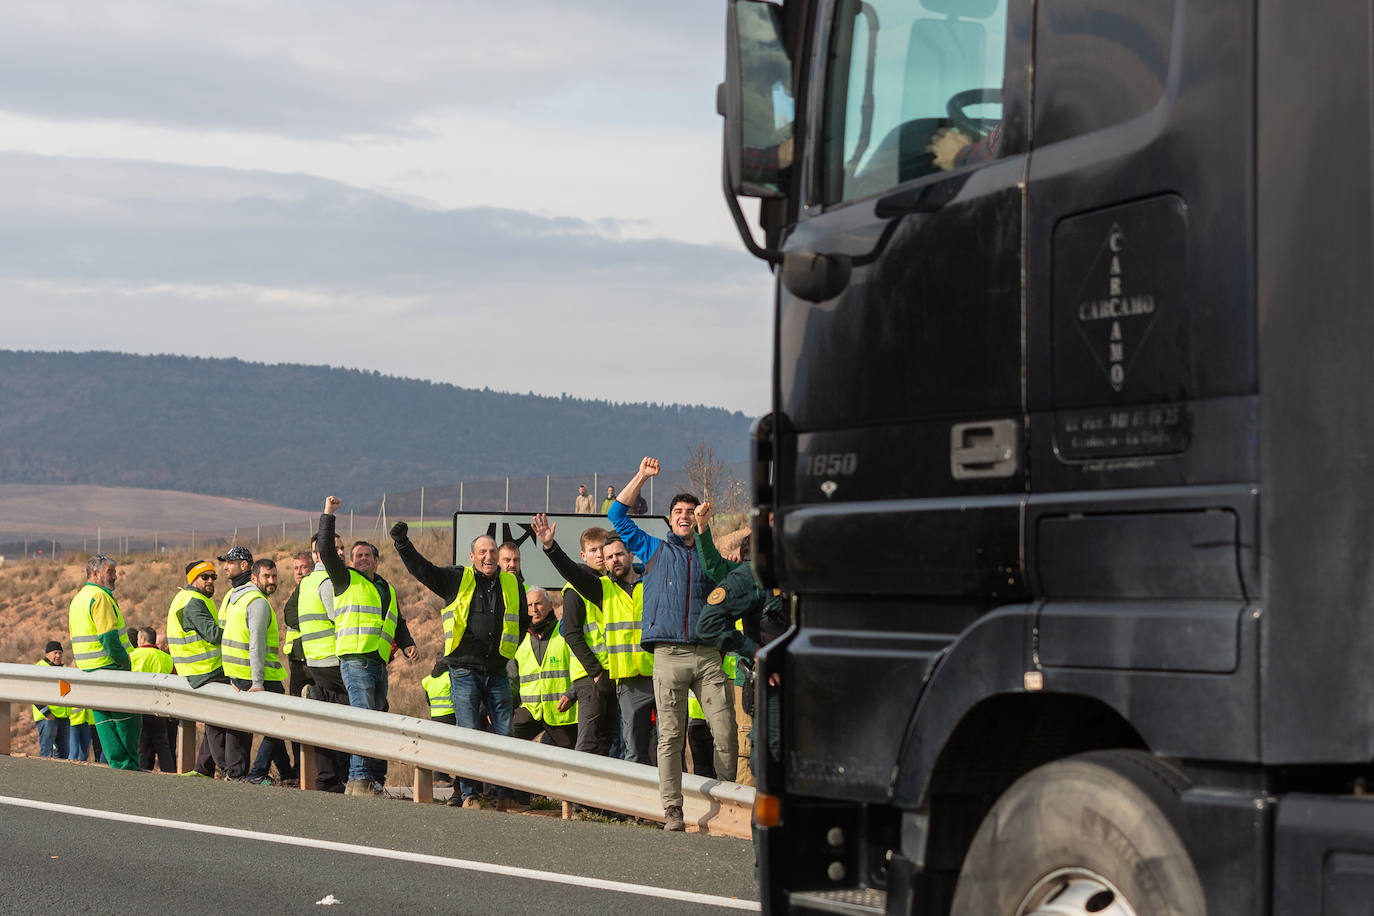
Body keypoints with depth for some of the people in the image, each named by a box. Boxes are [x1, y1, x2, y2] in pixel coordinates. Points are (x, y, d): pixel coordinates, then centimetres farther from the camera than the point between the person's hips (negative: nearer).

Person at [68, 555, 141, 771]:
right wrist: (123, 660, -13)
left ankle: (117, 762, 8)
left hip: (89, 671, 9)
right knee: (127, 716, -1)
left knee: (104, 719, 9)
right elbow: (108, 637, -22)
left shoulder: (78, 599, 17)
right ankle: (128, 764, -1)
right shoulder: (100, 597, -15)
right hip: (109, 668, -9)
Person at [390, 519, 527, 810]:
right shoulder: (456, 579, 2)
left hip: (497, 673, 3)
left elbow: (523, 622, 23)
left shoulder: (512, 585, 10)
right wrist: (402, 543, -14)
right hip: (465, 671, -3)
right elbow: (421, 568, -2)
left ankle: (505, 795, 8)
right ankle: (468, 794, 2)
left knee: (505, 735, 0)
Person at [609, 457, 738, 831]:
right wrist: (642, 476, 14)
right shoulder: (655, 550, 17)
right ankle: (672, 810, -4)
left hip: (707, 655, 1)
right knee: (671, 736, -5)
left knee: (725, 733, -7)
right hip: (669, 655, -1)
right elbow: (618, 515, 15)